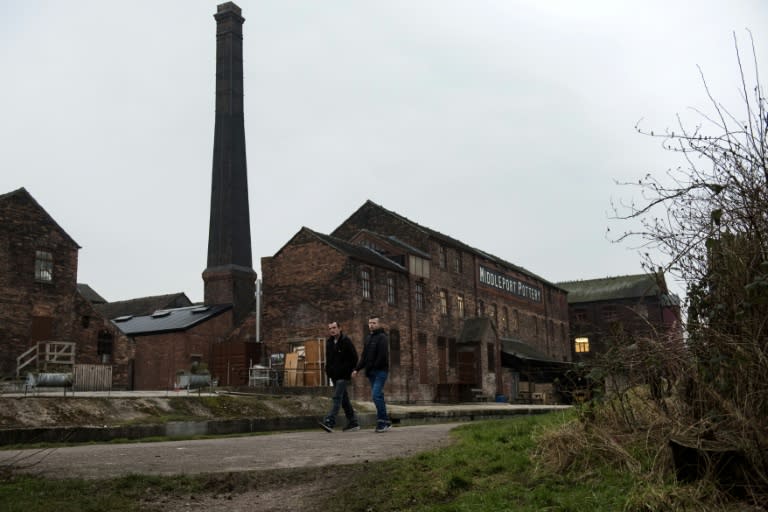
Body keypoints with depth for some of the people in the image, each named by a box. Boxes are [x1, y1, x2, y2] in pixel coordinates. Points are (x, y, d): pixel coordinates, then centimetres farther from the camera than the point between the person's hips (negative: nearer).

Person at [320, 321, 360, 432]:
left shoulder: (346, 341, -9)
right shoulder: (329, 342, 13)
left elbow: (354, 358, -8)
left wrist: (349, 371, -12)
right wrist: (328, 370, 12)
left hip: (343, 375, -8)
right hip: (334, 375, 8)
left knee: (337, 397, -15)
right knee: (344, 399, 11)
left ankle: (329, 422, -22)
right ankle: (353, 423, 19)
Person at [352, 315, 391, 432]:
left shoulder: (382, 337, -8)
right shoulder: (368, 338, 18)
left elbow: (382, 356, -17)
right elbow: (364, 357, 18)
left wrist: (373, 367, -14)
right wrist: (357, 369, 8)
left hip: (380, 371, -8)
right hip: (371, 373, 8)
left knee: (376, 395, -16)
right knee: (378, 397, 9)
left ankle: (383, 422, -10)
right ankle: (385, 423, 15)